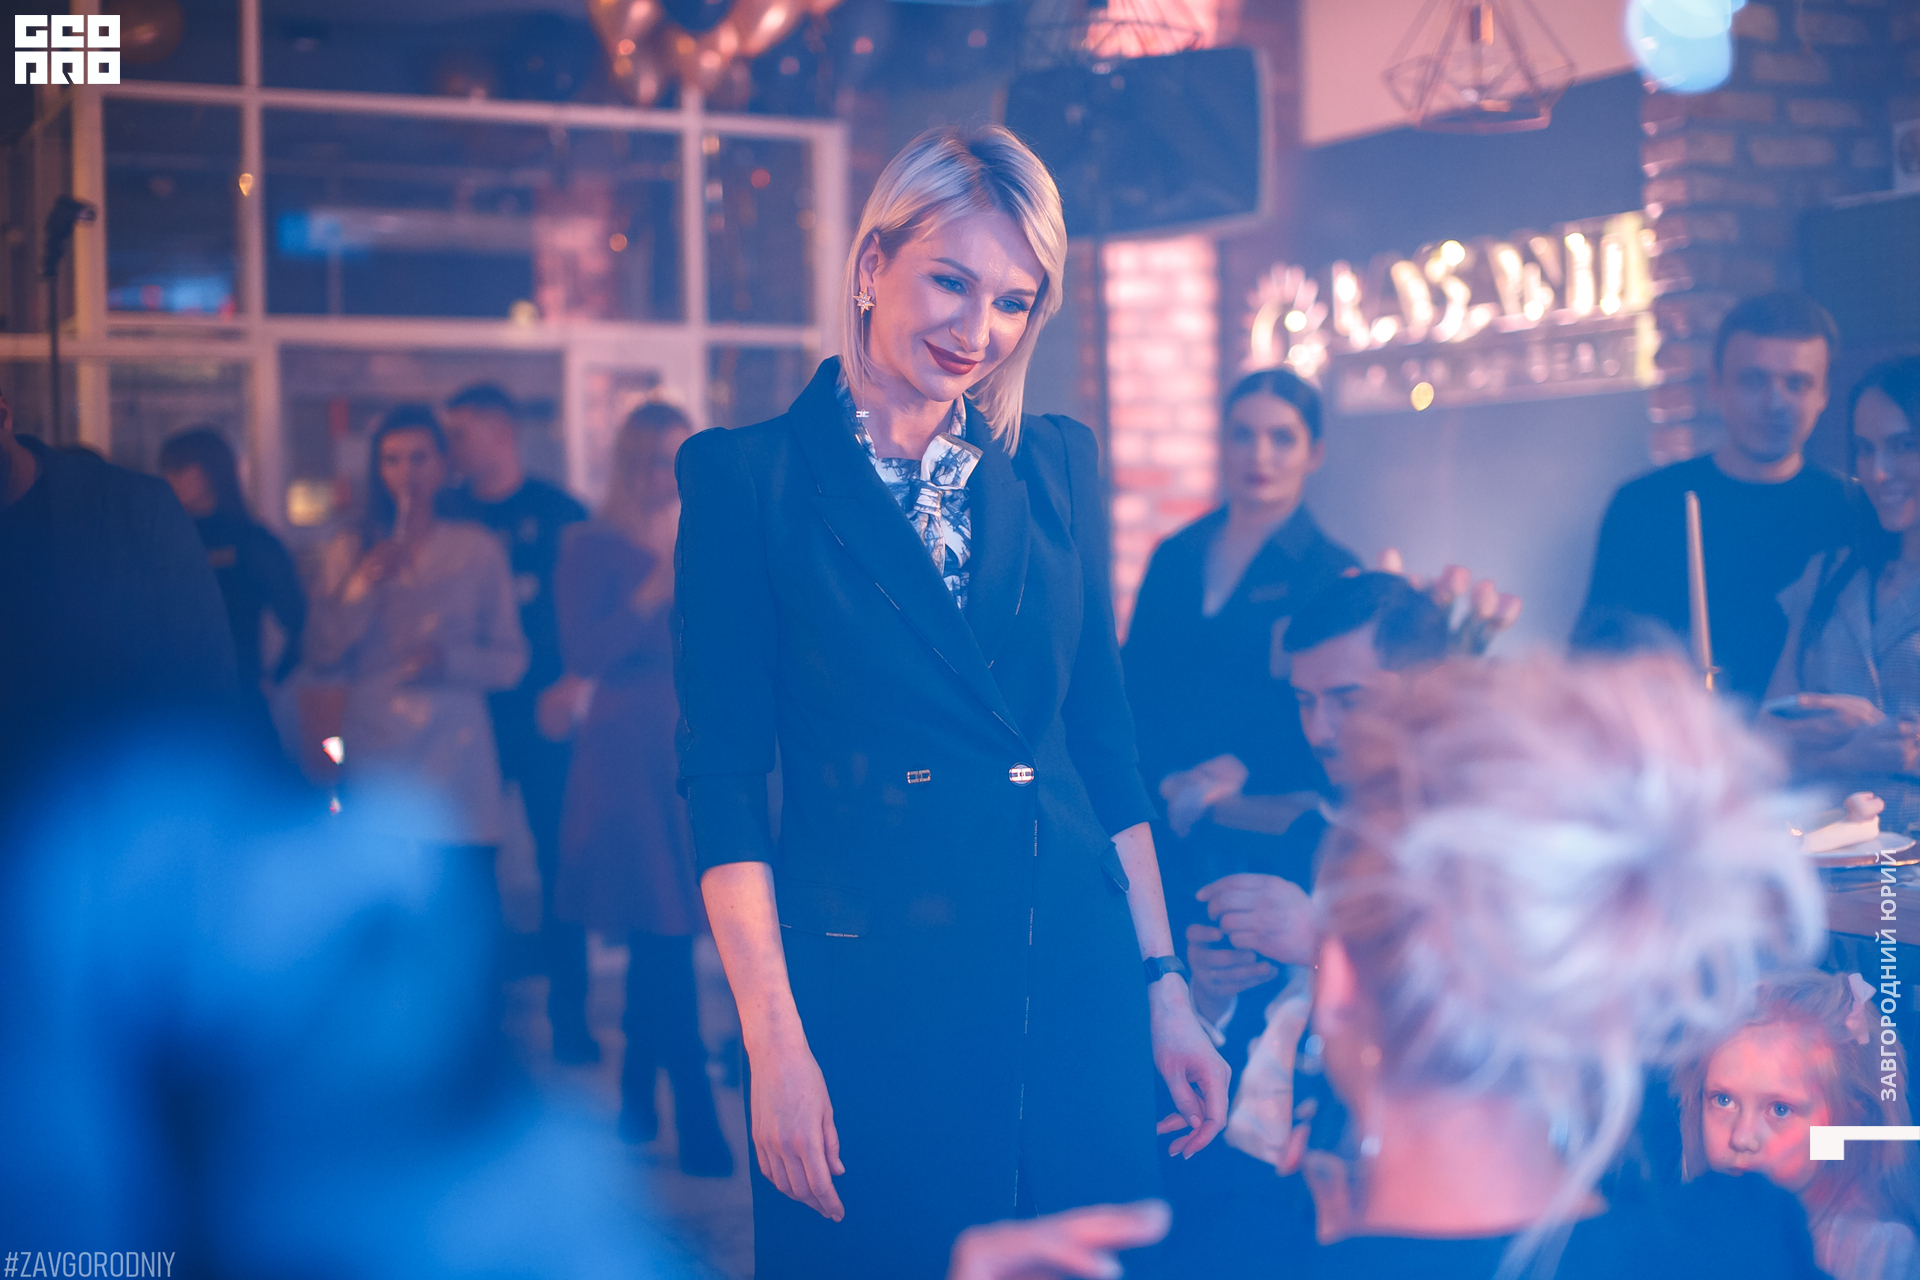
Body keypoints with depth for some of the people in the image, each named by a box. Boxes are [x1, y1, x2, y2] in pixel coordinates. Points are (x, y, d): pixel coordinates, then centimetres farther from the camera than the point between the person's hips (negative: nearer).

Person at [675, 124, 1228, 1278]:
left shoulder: (1060, 466, 9)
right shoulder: (748, 476, -3)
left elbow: (1105, 735, 11)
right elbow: (725, 777, -6)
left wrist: (1164, 981, 8)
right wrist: (773, 1038, -12)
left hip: (1074, 980, 4)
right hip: (868, 992, -3)